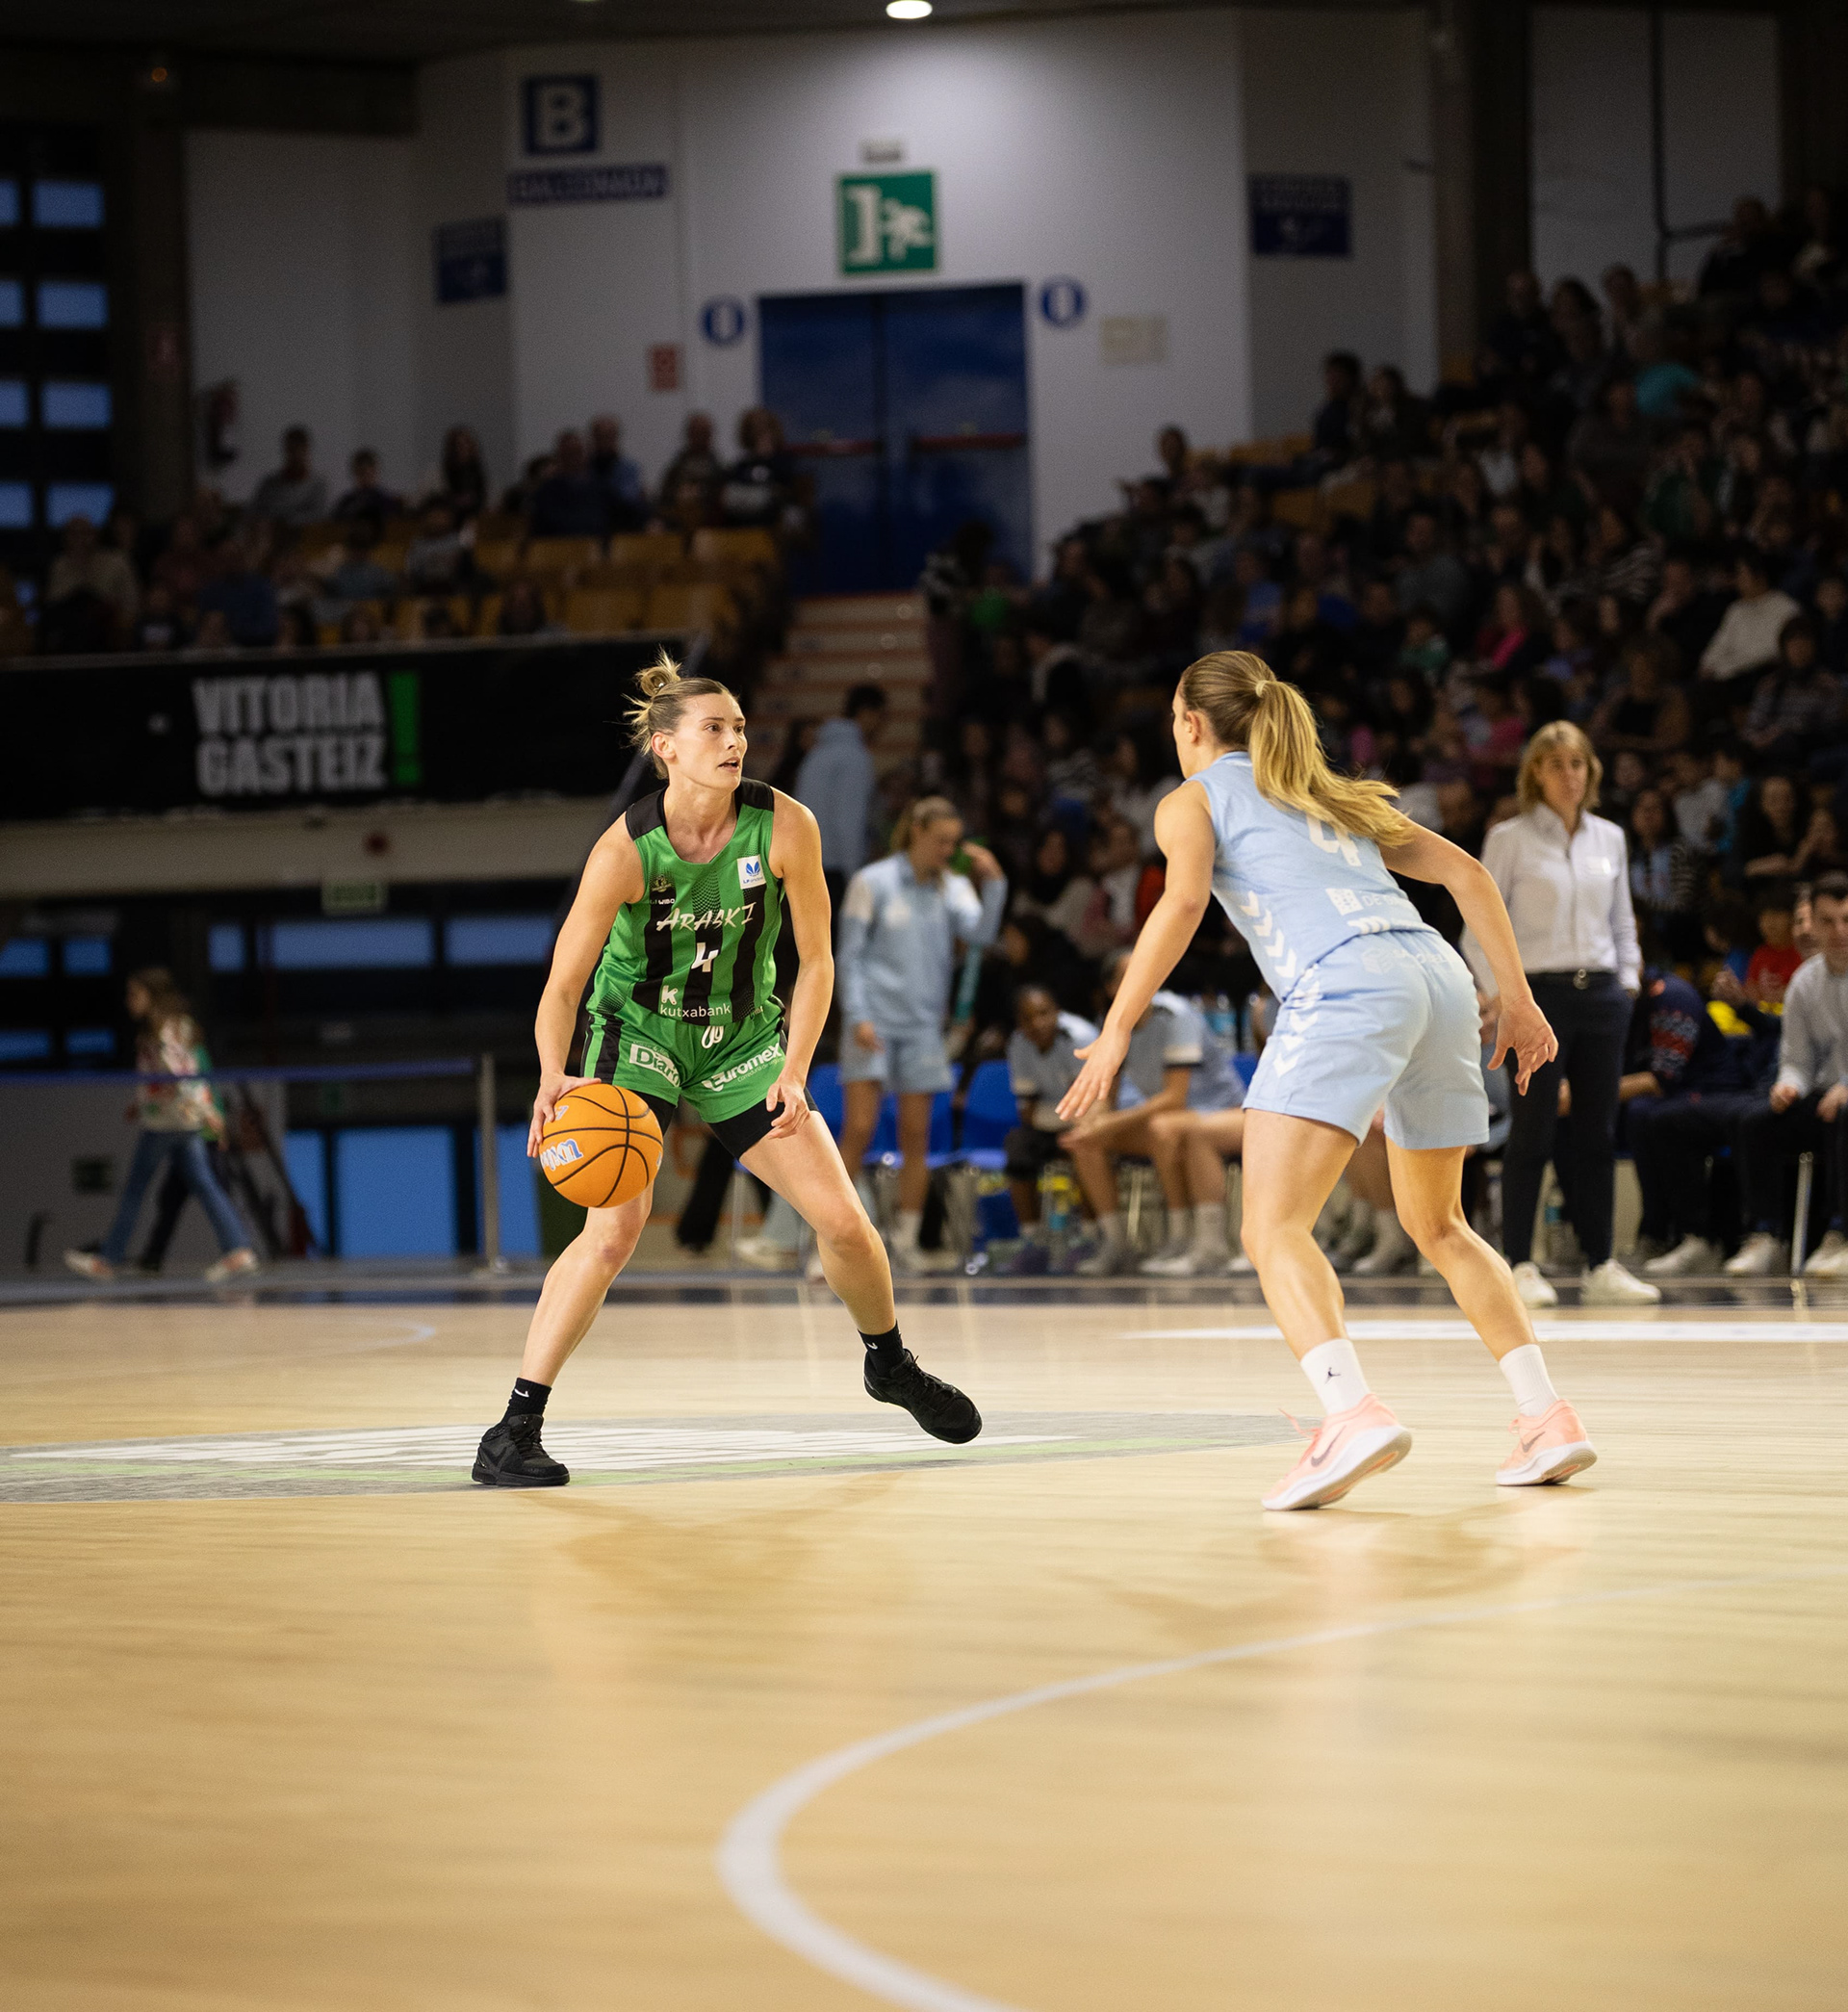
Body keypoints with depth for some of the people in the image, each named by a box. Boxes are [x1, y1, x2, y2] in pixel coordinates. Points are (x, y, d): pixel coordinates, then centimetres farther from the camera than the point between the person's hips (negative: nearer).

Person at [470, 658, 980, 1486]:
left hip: (744, 1043, 3)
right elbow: (562, 988, -23)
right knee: (615, 1226, -23)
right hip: (637, 1035, -3)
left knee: (843, 1221, 0)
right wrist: (554, 1079, -41)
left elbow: (815, 960, -7)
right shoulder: (626, 850, -25)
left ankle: (891, 1365, 31)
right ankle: (514, 1432, -21)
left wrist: (794, 1073, -16)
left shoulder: (784, 828, -18)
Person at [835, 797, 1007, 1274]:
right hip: (873, 1025, -4)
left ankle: (906, 1244, 7)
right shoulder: (872, 882, -2)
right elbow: (850, 954, -3)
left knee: (916, 1136, 3)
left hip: (922, 1026, 4)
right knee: (858, 1131, -11)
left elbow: (981, 934, -7)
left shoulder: (953, 887, 9)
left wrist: (993, 882, -16)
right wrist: (858, 1016, -12)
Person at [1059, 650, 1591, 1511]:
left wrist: (1117, 1031, -5)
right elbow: (1464, 871, 27)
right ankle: (1547, 1417, 15)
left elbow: (1183, 899, -5)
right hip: (1439, 976, 7)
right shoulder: (1337, 797, 33)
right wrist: (1517, 1000, 25)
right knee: (1438, 1224, 24)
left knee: (1274, 1229, -12)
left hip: (1345, 982, -7)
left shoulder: (1194, 800, 15)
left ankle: (1352, 1412, -36)